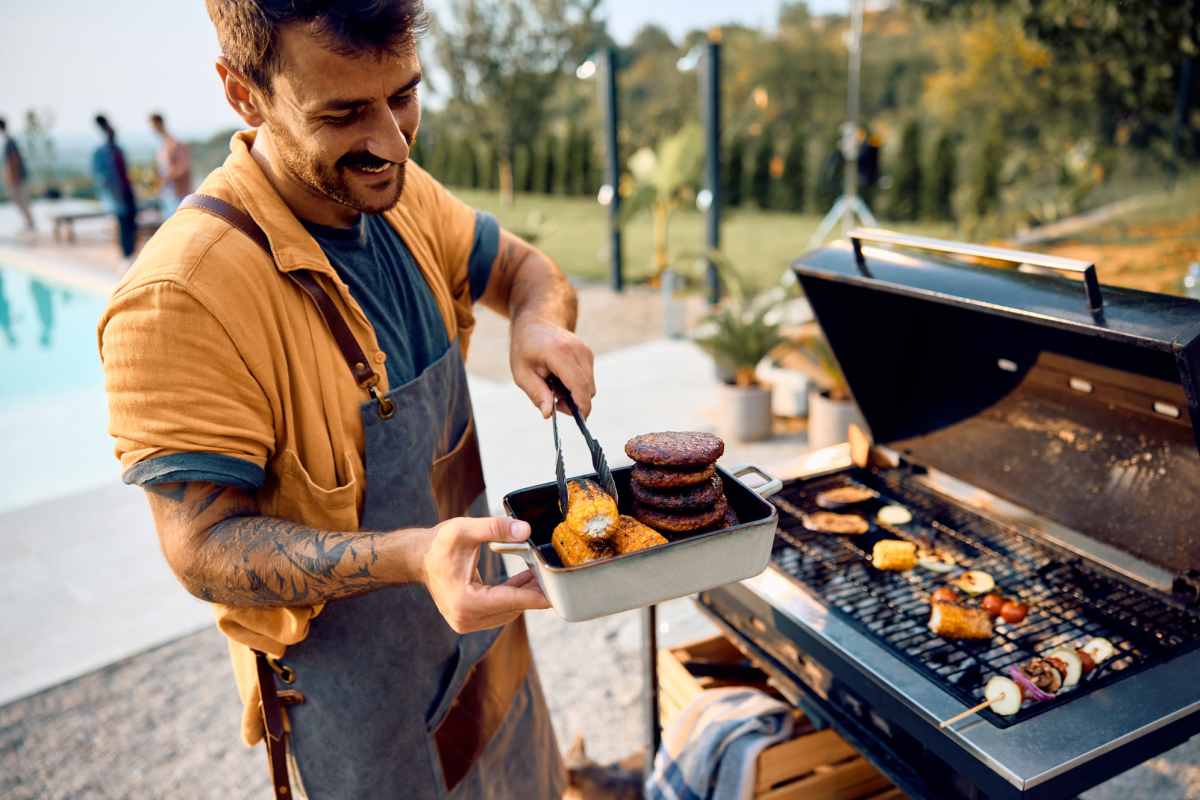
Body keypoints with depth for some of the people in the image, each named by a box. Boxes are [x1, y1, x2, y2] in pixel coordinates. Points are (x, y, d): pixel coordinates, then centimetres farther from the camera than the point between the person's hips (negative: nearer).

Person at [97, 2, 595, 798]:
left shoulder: (400, 196, -8)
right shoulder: (179, 297, -29)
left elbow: (524, 265, 5)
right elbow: (205, 547, -25)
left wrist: (538, 322, -19)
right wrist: (410, 555, -41)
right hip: (353, 693, -6)